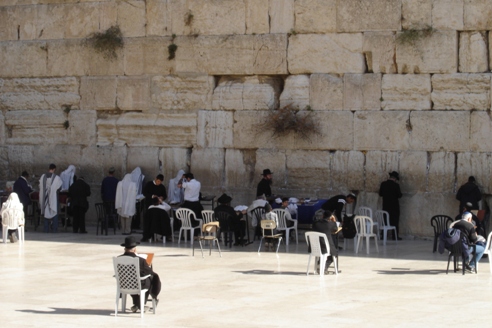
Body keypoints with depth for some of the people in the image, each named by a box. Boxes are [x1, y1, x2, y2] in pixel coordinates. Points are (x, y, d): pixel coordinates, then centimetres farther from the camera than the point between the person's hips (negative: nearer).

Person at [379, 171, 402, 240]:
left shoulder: (383, 184, -2)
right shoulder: (396, 185, -14)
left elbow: (380, 194, 7)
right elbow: (399, 195, -11)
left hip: (385, 206, 4)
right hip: (394, 206, -4)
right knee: (395, 221, 3)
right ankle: (395, 236, 3)